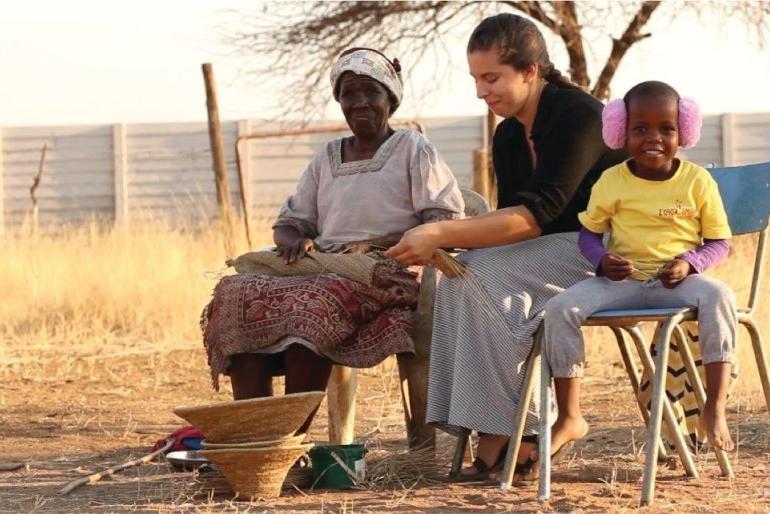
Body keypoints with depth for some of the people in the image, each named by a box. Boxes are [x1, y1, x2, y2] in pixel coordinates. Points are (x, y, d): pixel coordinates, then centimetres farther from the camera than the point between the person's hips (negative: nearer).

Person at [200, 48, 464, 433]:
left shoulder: (413, 150, 9)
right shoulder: (327, 158, 26)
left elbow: (446, 221, -3)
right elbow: (290, 221, 26)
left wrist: (377, 244, -16)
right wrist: (294, 242, -1)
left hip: (385, 275, -6)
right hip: (322, 269, 6)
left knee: (315, 303, -38)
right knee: (240, 296, -24)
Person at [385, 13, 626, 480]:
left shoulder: (579, 117, -18)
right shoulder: (508, 135, 10)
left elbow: (536, 214, -27)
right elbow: (511, 222, 8)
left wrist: (441, 234, -34)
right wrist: (443, 244, -13)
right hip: (547, 258, 8)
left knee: (485, 276, -28)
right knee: (460, 275, -19)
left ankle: (506, 435, -22)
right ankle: (508, 440, -22)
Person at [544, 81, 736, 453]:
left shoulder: (698, 181, 1)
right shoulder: (611, 181, 3)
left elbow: (719, 243, 4)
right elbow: (588, 234, 10)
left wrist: (690, 263, -17)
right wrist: (603, 260, -13)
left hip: (678, 281, -2)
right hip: (621, 281, 2)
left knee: (719, 296, -34)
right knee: (561, 307, -21)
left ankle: (715, 409, -28)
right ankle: (569, 418, -11)